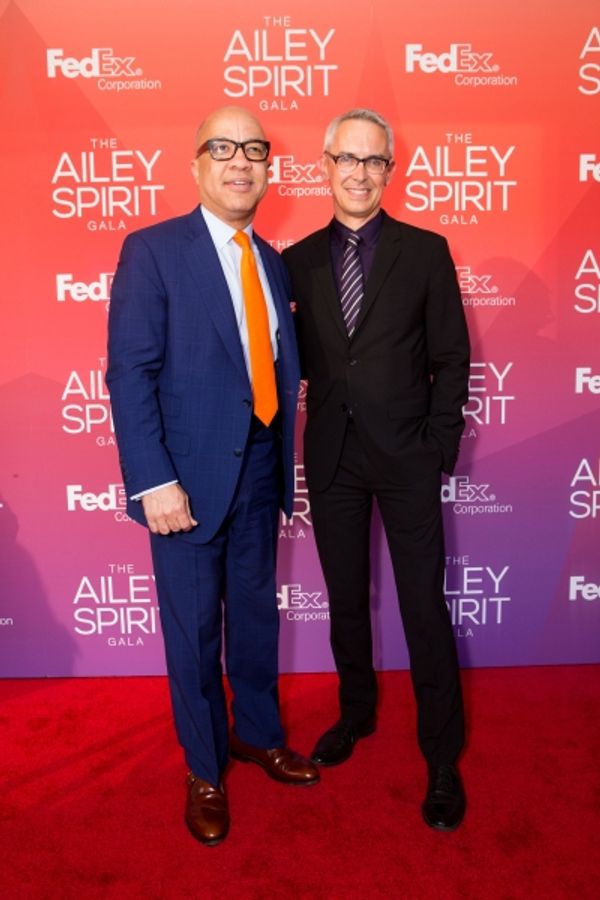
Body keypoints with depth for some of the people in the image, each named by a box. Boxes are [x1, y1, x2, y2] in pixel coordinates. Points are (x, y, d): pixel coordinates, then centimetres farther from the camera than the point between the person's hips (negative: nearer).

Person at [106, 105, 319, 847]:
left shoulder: (272, 262, 10)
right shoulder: (153, 249, -8)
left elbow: (279, 369, 10)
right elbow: (129, 373, -14)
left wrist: (285, 465, 6)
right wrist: (155, 482, -19)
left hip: (259, 468, 5)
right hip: (191, 473, -5)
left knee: (256, 611, 18)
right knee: (193, 625, 9)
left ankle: (259, 735, 40)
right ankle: (204, 769, 31)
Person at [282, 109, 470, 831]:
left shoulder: (425, 251, -1)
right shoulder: (299, 261, 6)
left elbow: (451, 357, -1)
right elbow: (301, 358, 8)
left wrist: (439, 446, -6)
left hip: (405, 456, -2)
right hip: (332, 458, 3)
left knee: (425, 607, 2)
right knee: (346, 600, 15)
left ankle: (441, 758, 20)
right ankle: (356, 712, 39)